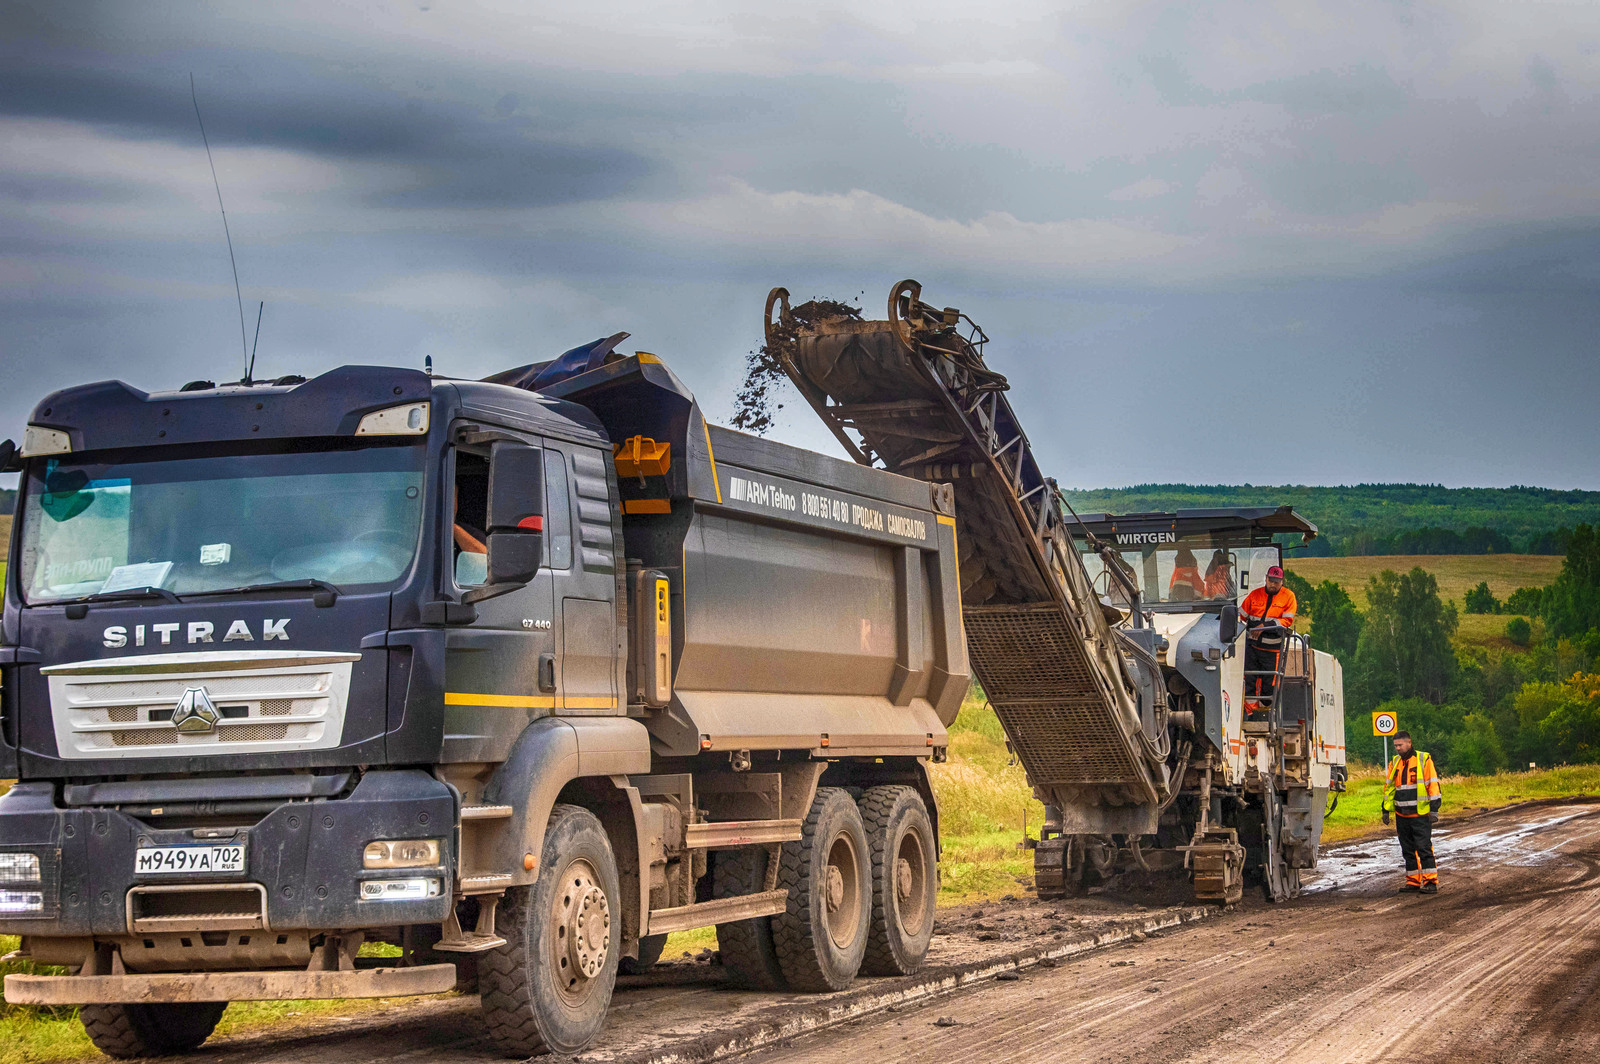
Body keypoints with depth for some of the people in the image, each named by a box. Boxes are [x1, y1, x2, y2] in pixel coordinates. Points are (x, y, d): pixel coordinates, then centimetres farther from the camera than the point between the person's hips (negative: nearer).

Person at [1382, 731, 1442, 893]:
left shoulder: (1424, 760, -4)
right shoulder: (1394, 762, 12)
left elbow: (1433, 785, -6)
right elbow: (1389, 787, 19)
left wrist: (1434, 809, -11)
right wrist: (1386, 810, 16)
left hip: (1420, 814, -6)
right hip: (1402, 815, 6)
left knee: (1424, 848, -9)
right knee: (1408, 850, 9)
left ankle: (1431, 882, -7)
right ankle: (1413, 881, 15)